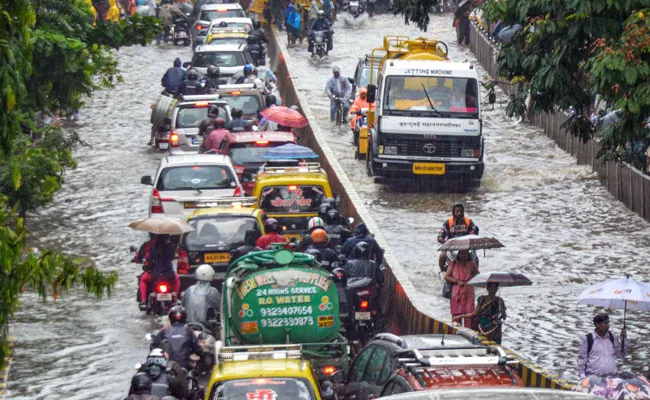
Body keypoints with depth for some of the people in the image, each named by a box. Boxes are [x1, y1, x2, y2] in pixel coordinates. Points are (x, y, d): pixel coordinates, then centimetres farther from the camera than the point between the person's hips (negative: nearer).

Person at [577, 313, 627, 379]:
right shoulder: (588, 339, 2)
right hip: (593, 377, -4)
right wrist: (582, 375, -4)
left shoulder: (612, 337, 13)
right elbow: (582, 359, 3)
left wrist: (623, 338, 3)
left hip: (611, 377, 4)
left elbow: (620, 354, 12)